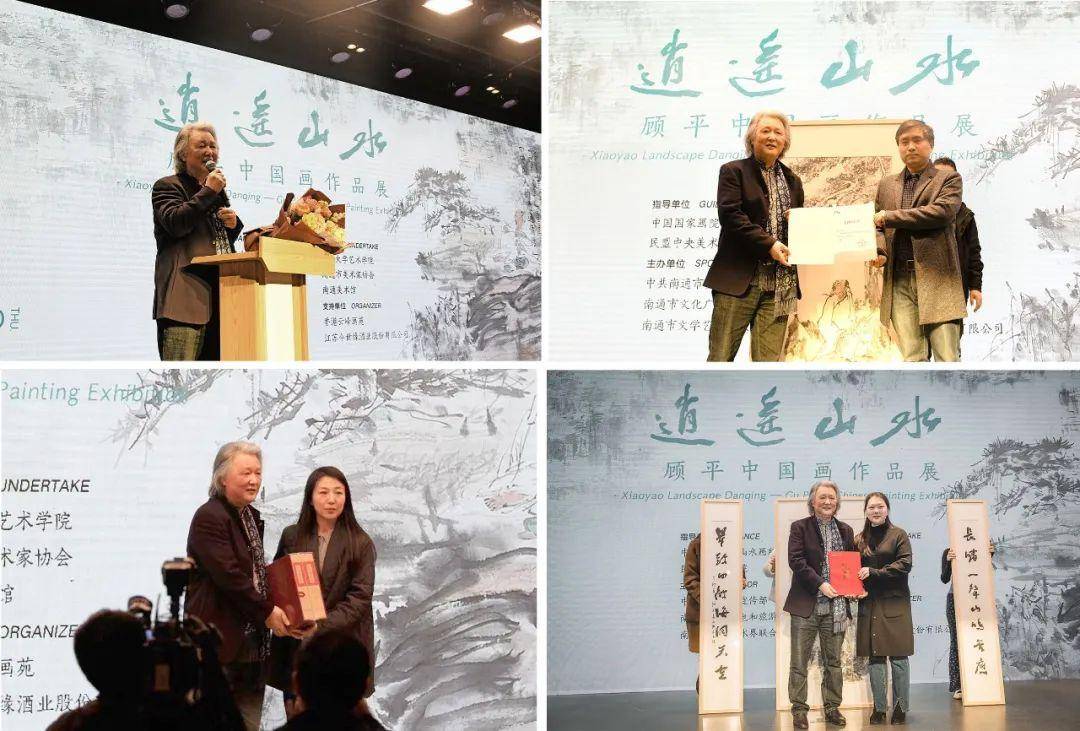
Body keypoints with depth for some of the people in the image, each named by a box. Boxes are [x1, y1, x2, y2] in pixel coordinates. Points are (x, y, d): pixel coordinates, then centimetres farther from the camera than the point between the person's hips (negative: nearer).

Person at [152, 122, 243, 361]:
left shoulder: (217, 190, 27)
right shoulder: (167, 186, 6)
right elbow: (174, 223, -13)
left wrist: (233, 224, 10)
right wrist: (208, 191, -8)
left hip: (220, 289, 7)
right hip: (186, 292, -7)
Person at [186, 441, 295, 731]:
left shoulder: (252, 516, 16)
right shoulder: (209, 517, -13)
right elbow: (229, 575, -19)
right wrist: (267, 612, -15)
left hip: (253, 640, 8)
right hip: (220, 640, -8)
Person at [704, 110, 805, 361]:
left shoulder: (792, 181, 20)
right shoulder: (734, 171, 4)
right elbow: (730, 214, -9)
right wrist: (768, 244, -17)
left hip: (779, 284, 4)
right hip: (739, 280, -4)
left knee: (770, 358, 1)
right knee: (721, 356, -4)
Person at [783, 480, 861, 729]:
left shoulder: (846, 530, 13)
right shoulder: (800, 528, 1)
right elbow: (796, 560, -9)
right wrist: (820, 584, -18)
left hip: (836, 606, 4)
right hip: (806, 606, -4)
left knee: (834, 661, 10)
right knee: (799, 661, 0)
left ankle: (832, 708, 20)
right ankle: (799, 710, 8)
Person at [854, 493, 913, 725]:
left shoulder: (898, 534, 2)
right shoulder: (859, 539, 12)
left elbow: (904, 564, -7)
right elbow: (854, 570, 16)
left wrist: (873, 572, -13)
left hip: (894, 603, -3)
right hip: (869, 603, 3)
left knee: (898, 656, -3)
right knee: (874, 658, 3)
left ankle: (901, 707, 6)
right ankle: (878, 708, 9)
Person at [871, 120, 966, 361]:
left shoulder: (948, 179, 7)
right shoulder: (886, 184, 20)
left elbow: (942, 211, -11)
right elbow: (877, 226, 21)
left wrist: (890, 216, -7)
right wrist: (880, 251, -3)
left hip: (936, 278, -3)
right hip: (899, 281, 4)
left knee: (947, 357, -8)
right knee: (913, 358, 1)